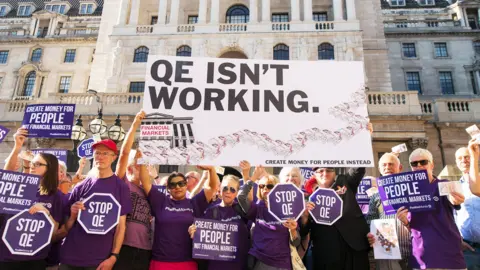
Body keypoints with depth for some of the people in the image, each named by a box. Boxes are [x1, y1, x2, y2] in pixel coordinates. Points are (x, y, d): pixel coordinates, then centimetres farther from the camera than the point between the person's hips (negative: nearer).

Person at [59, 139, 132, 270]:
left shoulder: (121, 187, -4)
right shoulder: (80, 186, 3)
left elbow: (121, 225, -4)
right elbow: (67, 227, 9)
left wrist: (113, 256, -9)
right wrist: (73, 215, -10)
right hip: (69, 256, 3)